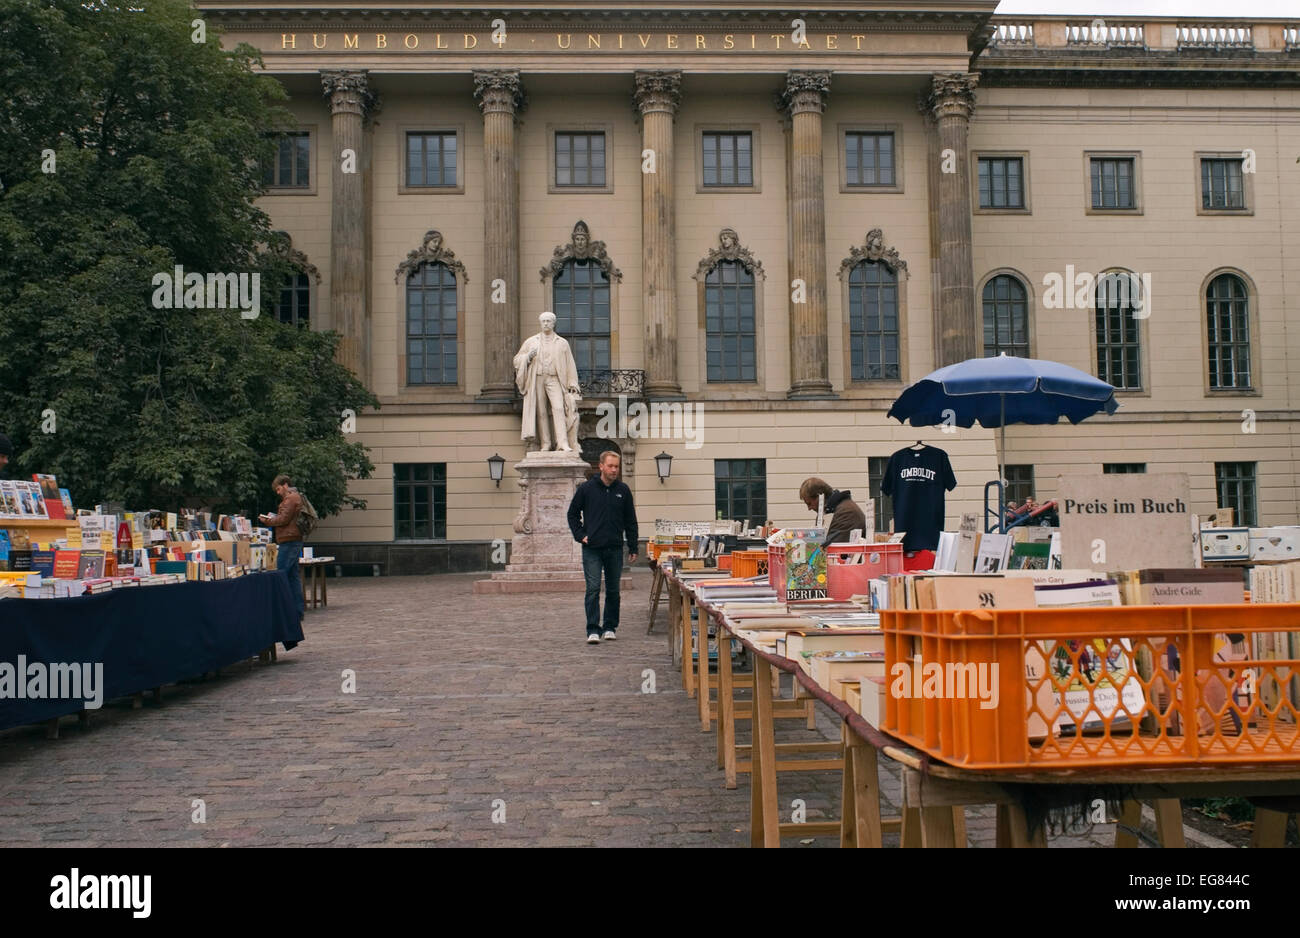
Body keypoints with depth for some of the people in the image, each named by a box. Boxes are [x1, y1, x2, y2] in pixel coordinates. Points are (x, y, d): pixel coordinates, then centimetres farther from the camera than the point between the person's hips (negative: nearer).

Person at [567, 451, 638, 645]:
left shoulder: (623, 491, 5)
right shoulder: (587, 488, -1)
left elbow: (630, 522, 9)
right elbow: (573, 514, 8)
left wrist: (633, 548, 6)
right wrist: (580, 535, -3)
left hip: (615, 549, 2)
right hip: (592, 549, -2)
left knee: (613, 590, 10)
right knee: (593, 589, -8)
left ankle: (611, 627, 21)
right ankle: (593, 631, -7)